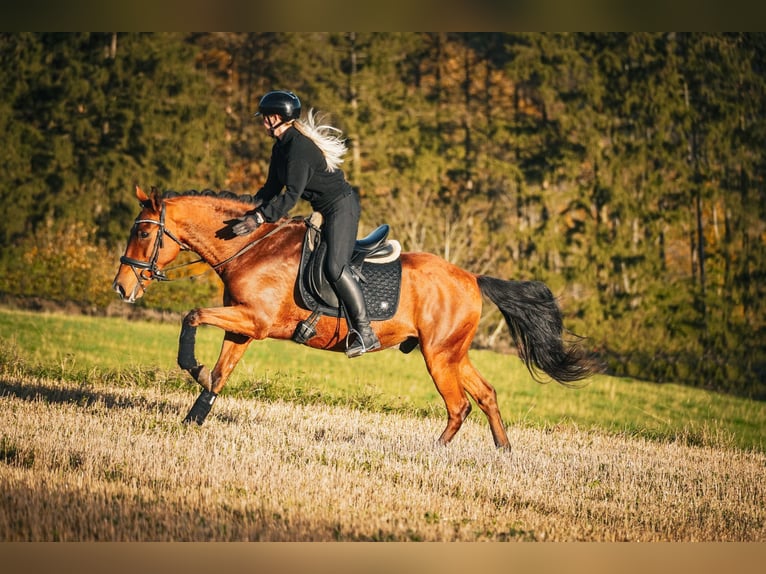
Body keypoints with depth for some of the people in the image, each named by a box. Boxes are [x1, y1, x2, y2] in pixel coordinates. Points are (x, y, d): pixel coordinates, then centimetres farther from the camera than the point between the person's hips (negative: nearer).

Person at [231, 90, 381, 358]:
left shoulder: (299, 147, -21)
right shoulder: (281, 147, 10)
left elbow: (292, 194, -27)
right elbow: (272, 188, 15)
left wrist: (260, 217, -30)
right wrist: (250, 210, 2)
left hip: (341, 205, -11)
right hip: (325, 210, 11)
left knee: (335, 267, -21)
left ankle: (365, 332, -22)